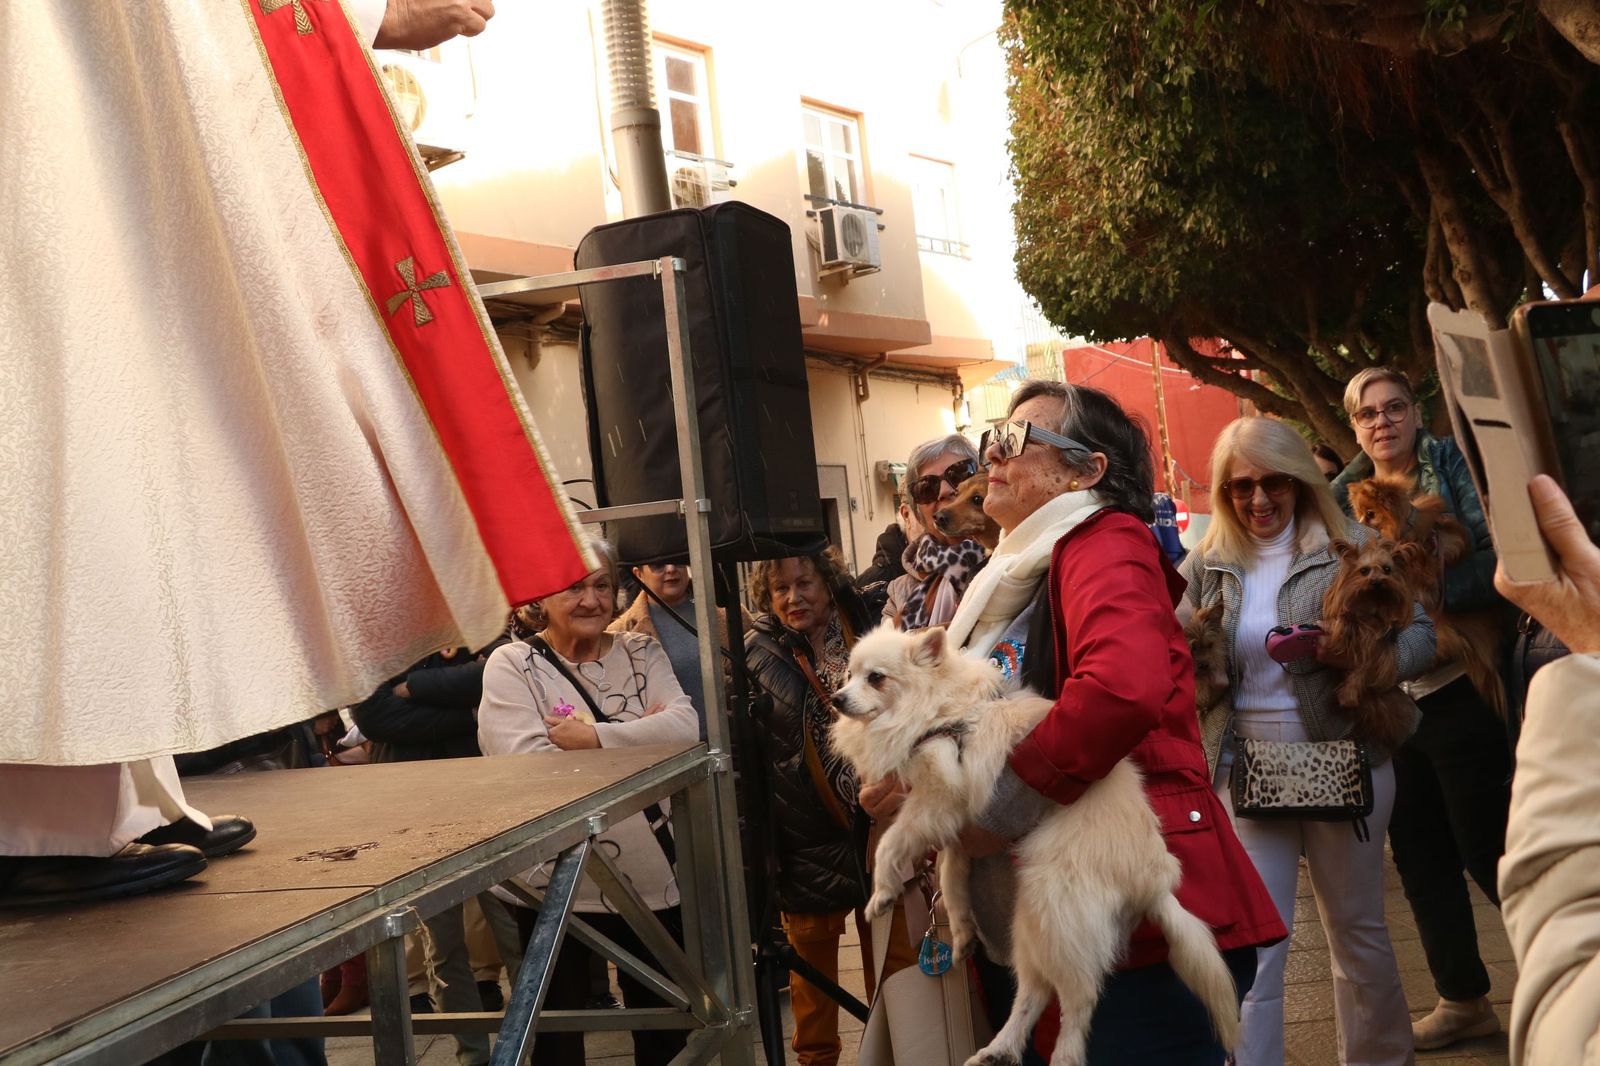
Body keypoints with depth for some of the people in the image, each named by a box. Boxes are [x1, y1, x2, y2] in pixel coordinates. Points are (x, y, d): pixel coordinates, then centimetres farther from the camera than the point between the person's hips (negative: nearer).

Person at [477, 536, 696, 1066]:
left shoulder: (641, 651, 6)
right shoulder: (511, 664, -5)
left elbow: (685, 726, -10)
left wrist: (594, 736, -19)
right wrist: (639, 737, -14)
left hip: (655, 879, 3)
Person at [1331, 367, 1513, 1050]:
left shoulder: (1452, 467, -3)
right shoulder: (1341, 497, 9)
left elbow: (1496, 562, -13)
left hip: (1460, 691, -5)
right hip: (1387, 703, 6)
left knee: (1489, 852, -1)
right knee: (1419, 857, 13)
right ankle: (1463, 1000, 28)